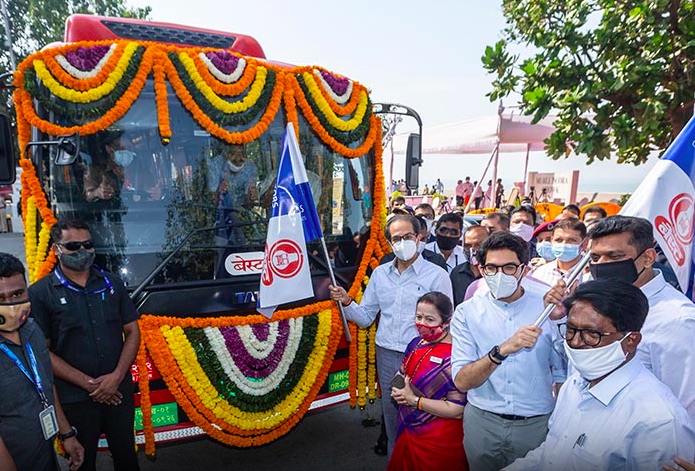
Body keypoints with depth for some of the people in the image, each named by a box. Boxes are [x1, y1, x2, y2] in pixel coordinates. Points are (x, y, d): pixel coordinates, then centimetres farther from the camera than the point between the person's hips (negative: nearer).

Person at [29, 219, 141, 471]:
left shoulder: (112, 284, 2)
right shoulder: (40, 293, -7)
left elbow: (132, 332, 3)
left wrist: (116, 377, -10)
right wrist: (88, 383, -14)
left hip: (119, 390, 2)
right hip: (75, 397, -2)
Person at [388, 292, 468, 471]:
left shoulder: (455, 357, -24)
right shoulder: (416, 344, -1)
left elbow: (457, 410, -25)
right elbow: (402, 377, 14)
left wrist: (414, 400, -23)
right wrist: (397, 392, -7)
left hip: (438, 442, -7)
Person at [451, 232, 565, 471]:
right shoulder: (467, 312, -9)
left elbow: (561, 375, -1)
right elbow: (462, 381, -18)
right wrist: (501, 351, -32)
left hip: (536, 423, 0)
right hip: (482, 422, 0)